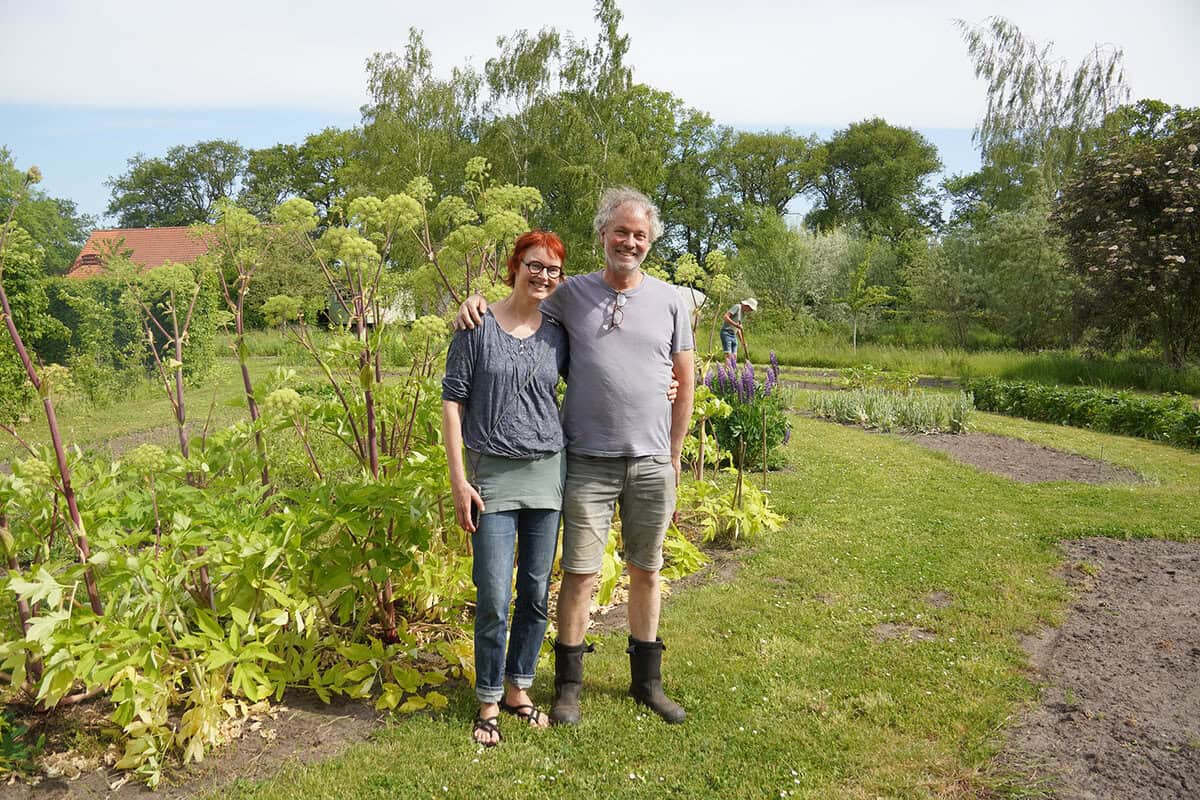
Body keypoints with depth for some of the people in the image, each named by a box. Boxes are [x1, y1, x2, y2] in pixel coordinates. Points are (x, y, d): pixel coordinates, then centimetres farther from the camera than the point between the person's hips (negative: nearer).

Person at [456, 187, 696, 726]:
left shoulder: (669, 301, 5)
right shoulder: (571, 294, 2)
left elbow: (685, 382, 10)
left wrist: (674, 453, 8)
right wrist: (477, 303, -7)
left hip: (651, 461, 2)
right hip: (588, 460, -1)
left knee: (646, 571, 13)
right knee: (580, 574, 1)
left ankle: (647, 680, 30)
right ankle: (568, 684, 20)